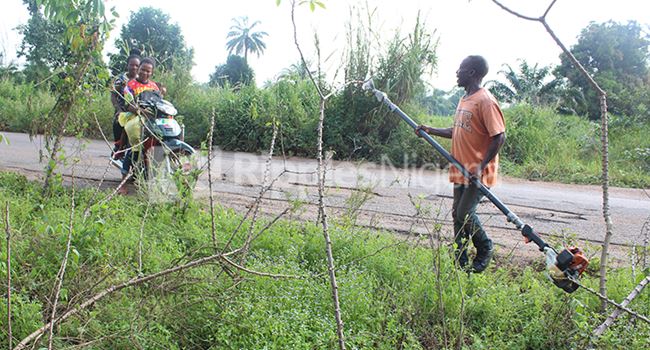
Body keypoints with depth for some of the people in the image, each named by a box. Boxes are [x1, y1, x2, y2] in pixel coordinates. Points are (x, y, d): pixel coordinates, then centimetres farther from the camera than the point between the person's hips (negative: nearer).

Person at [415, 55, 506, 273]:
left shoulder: (485, 101, -15)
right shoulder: (464, 100, 14)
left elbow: (499, 136, -18)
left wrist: (481, 166, -21)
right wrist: (430, 131, 12)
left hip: (478, 173, -9)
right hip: (461, 170, 9)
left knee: (465, 213, -9)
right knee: (457, 214, 10)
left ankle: (485, 249, 18)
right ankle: (461, 263, 20)